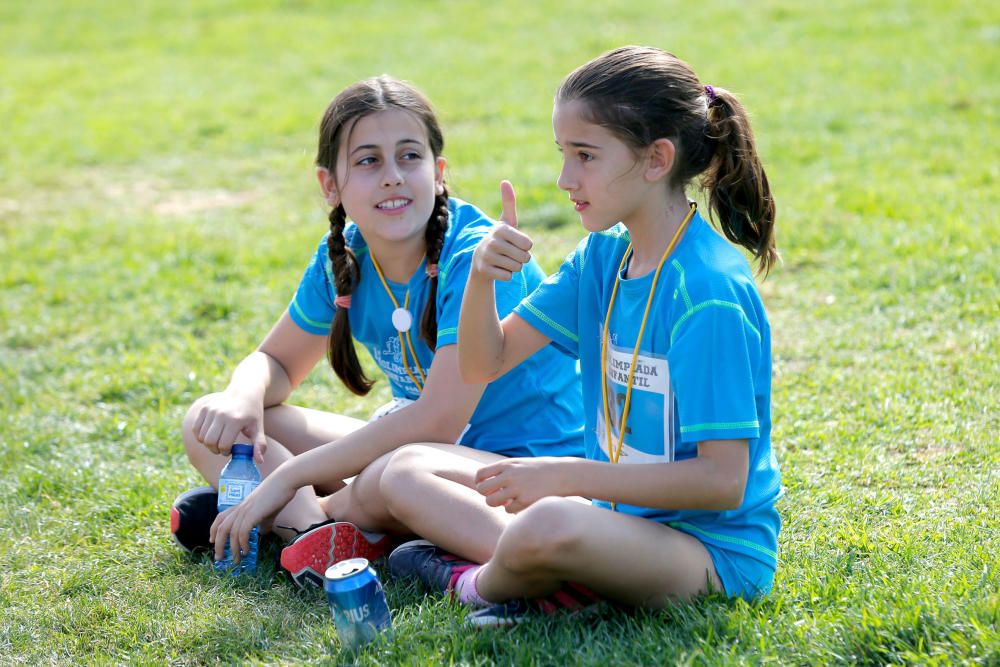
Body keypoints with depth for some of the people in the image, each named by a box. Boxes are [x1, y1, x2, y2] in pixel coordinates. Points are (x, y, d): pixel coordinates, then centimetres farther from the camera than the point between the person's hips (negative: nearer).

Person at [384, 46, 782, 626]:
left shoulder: (709, 290, -21)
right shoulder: (604, 256, 5)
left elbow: (723, 481, -24)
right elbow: (484, 365, 7)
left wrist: (565, 477, -24)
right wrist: (482, 274, -13)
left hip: (715, 550, -9)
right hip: (620, 507, 9)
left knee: (549, 525, -39)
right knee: (409, 470, 5)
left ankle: (473, 583, -5)